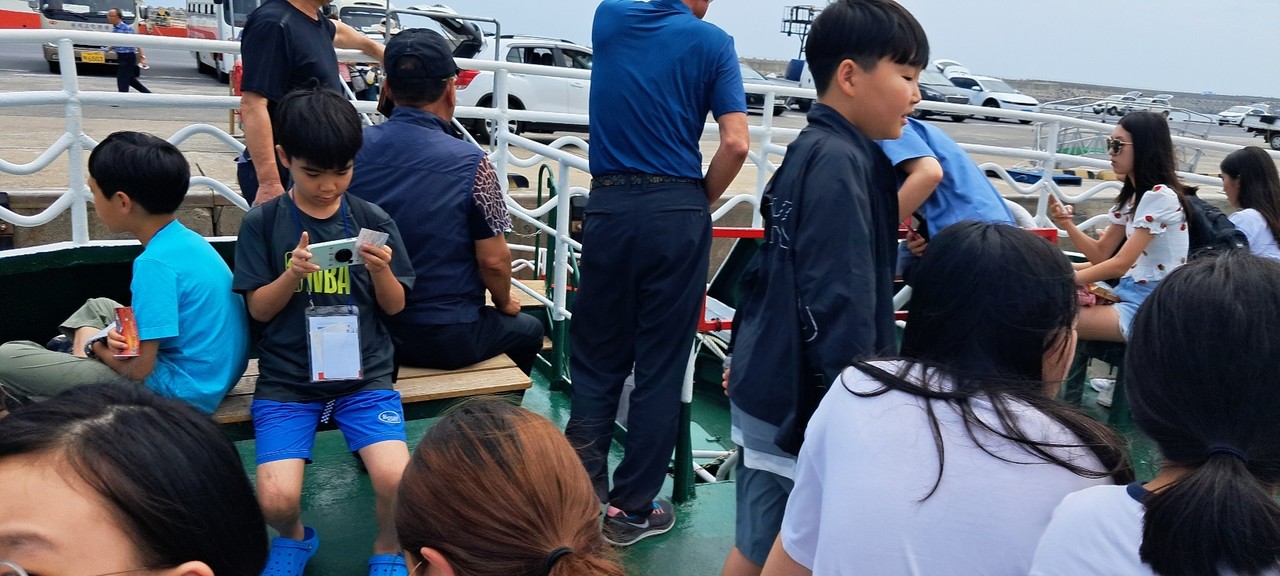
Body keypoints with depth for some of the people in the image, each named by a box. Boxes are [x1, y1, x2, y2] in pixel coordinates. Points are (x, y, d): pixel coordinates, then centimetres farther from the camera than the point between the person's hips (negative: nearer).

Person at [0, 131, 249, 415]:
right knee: (97, 307, 30)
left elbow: (138, 369, -21)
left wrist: (96, 343, 0)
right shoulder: (187, 239, 4)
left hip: (179, 391, -10)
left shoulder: (156, 262, -23)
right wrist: (119, 337, -3)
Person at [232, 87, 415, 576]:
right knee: (276, 500, -19)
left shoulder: (373, 221, 1)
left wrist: (381, 270, -16)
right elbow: (258, 310, 1)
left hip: (364, 373, 0)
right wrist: (293, 273, -19)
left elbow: (395, 306, 5)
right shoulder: (262, 223, 0)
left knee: (397, 481, -22)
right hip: (286, 380, 0)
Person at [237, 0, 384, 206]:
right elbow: (253, 106, -23)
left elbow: (335, 30, 36)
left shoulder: (315, 19, 10)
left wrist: (375, 48, 54)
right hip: (282, 173, -9)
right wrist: (269, 182, -29)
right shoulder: (273, 23, -16)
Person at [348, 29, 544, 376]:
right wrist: (504, 303, 6)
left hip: (367, 330, 5)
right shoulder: (470, 164, -19)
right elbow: (493, 260, -15)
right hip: (448, 339, -5)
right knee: (528, 330, 26)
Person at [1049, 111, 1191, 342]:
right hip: (1132, 296, 9)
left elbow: (1120, 264, -19)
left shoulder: (1159, 196, -17)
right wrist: (1068, 224, -6)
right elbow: (1101, 254, 9)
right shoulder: (1132, 195, 12)